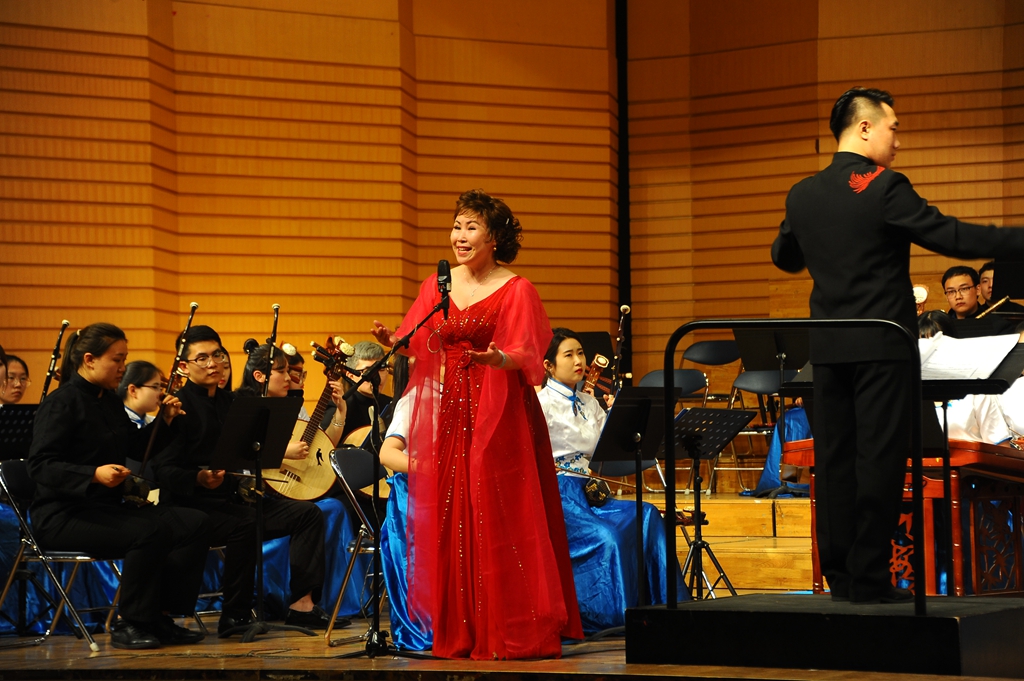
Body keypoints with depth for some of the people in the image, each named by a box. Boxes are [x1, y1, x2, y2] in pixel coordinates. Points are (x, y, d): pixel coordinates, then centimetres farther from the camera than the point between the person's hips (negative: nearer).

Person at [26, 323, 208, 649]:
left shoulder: (110, 401, 15)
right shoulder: (61, 403, -11)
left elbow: (137, 448, 25)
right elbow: (40, 466, -20)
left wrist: (164, 421, 7)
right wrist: (94, 474, -33)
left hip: (107, 507, 9)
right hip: (63, 516, -9)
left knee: (194, 523, -10)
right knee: (150, 532, -33)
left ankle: (159, 618, -6)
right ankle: (129, 626, -18)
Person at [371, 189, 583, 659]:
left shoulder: (515, 290, -3)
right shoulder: (437, 285, 12)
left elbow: (524, 356, -11)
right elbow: (418, 344, 8)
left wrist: (498, 358, -31)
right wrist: (390, 340, -11)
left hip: (498, 416, -5)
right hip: (447, 414, 5)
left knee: (499, 522, -5)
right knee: (449, 522, 4)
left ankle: (511, 633, 1)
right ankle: (460, 633, 11)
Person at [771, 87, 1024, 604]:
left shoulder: (802, 194, 7)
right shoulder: (885, 188, -12)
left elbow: (784, 257, 22)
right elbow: (951, 237, -16)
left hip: (827, 347, 6)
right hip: (881, 345, -6)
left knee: (834, 458, 9)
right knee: (880, 458, -2)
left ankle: (839, 573, 11)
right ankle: (870, 577, -1)